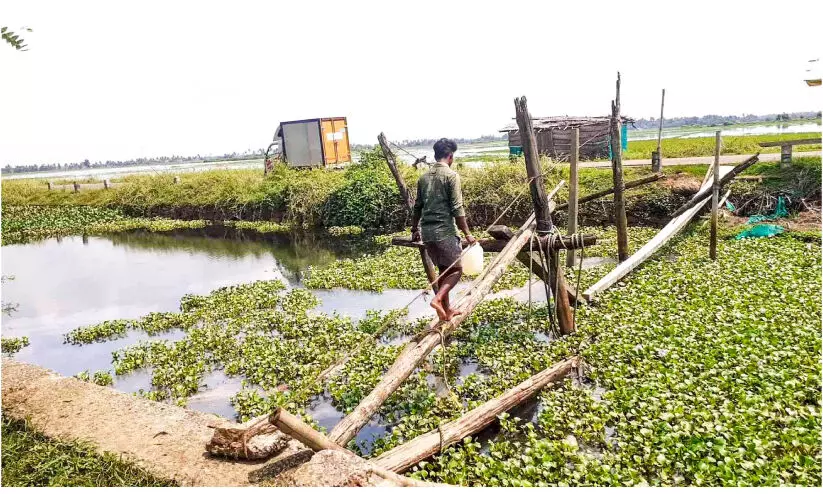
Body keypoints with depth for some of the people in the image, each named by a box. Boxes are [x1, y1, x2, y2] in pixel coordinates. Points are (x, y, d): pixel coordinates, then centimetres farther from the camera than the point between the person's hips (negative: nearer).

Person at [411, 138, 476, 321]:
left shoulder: (424, 177, 12)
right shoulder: (451, 175, -8)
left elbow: (418, 207, 17)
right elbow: (457, 208, -12)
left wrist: (415, 230, 28)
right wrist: (467, 233, -7)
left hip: (427, 231, 7)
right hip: (444, 231, -7)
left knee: (443, 270, 16)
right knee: (456, 269, 3)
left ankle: (447, 309, 22)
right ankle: (438, 299, -17)